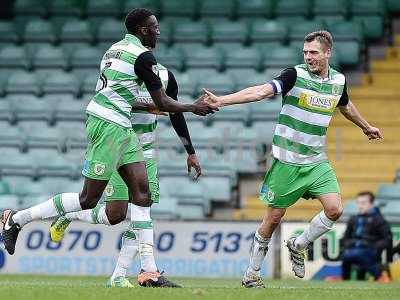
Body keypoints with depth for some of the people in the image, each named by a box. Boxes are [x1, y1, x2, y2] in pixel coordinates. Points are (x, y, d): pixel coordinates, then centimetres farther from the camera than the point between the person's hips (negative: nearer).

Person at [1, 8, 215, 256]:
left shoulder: (116, 48, 16)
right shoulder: (143, 56, -11)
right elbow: (162, 103, -8)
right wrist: (194, 108, 8)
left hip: (122, 129, 10)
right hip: (109, 126, -10)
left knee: (142, 195, 3)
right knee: (89, 200, -5)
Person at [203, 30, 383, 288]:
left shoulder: (339, 80, 3)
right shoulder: (295, 75, -12)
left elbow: (346, 106, 26)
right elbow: (260, 91, -24)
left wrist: (366, 127, 42)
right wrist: (221, 101, -36)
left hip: (317, 162, 4)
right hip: (287, 162, -4)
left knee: (334, 210, -11)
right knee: (274, 218, 1)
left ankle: (298, 246, 16)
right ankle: (251, 274, 18)